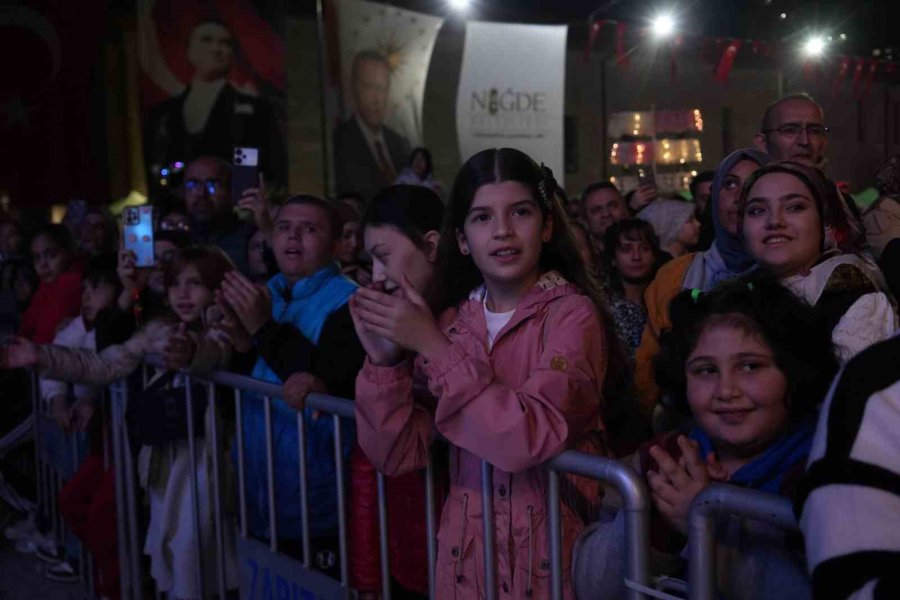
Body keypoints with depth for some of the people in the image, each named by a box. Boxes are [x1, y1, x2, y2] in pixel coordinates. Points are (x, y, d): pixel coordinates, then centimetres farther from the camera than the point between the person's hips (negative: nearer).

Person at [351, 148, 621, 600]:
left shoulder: (572, 314, -13)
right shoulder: (451, 322, 1)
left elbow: (528, 439, -28)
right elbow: (397, 456, -4)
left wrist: (432, 346, -24)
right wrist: (384, 360, -17)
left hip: (551, 552, -4)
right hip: (466, 548, 4)